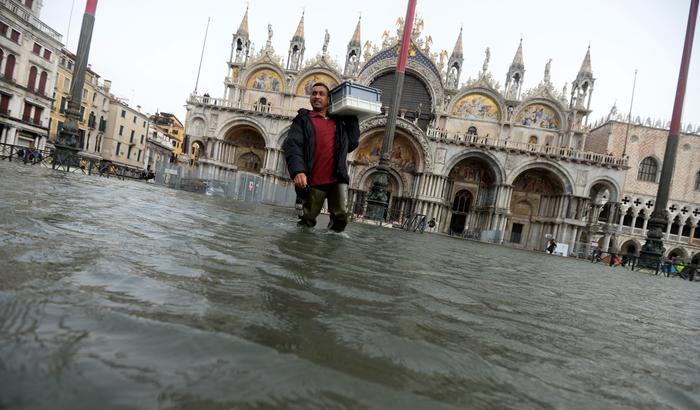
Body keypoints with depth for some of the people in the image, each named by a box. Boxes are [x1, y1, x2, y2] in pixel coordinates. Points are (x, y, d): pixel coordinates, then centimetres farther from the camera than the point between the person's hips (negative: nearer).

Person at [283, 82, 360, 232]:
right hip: (313, 182, -2)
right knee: (307, 220, 6)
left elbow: (351, 144, 17)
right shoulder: (303, 120, 8)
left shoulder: (338, 122, 20)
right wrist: (298, 171, -23)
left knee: (340, 218, -4)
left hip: (338, 180, 3)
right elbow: (292, 146, -6)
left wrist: (352, 119, 17)